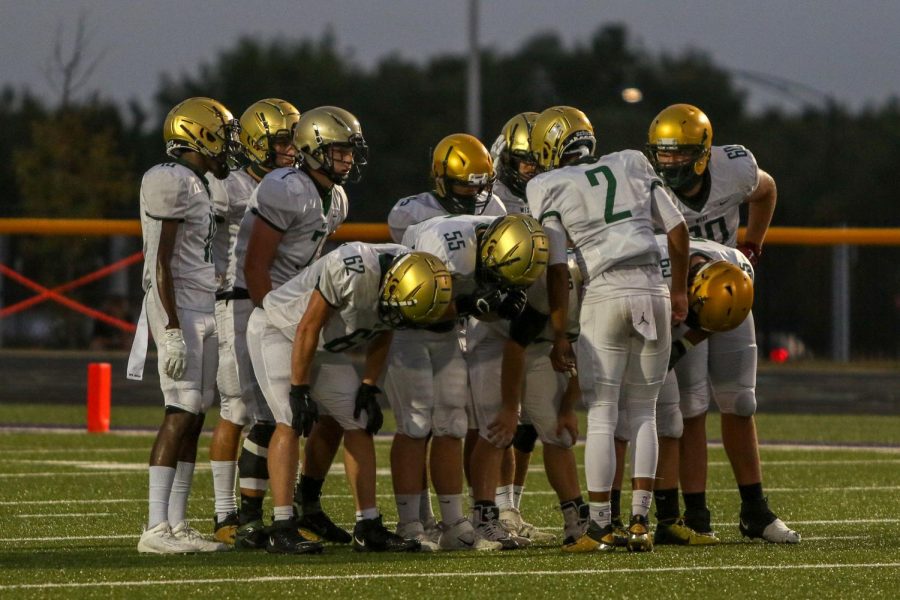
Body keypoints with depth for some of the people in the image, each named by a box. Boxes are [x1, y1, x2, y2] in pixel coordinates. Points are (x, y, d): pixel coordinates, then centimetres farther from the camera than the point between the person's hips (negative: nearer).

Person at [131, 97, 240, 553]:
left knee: (194, 418, 7)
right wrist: (173, 331, -20)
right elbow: (161, 263, -16)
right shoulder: (171, 182, -12)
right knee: (180, 415, -13)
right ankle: (156, 529, -15)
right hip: (180, 311, -10)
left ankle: (176, 524, 9)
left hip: (204, 311, 10)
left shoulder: (196, 184, 18)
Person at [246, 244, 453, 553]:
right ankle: (282, 530, -20)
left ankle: (369, 527, 6)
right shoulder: (353, 269, -37)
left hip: (326, 347, 8)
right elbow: (308, 328, -27)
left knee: (360, 424, 2)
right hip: (279, 330, -8)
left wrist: (368, 388, 0)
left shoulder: (411, 276, -14)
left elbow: (382, 333, 4)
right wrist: (299, 391, -22)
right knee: (291, 422, -19)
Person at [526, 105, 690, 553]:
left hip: (605, 297, -3)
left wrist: (559, 336, 3)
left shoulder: (549, 189, 4)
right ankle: (640, 520, 5)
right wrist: (679, 291, 24)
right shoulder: (632, 167, 15)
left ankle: (599, 527, 1)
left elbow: (557, 270, 0)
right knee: (643, 411, 12)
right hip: (653, 290, 3)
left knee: (601, 415, 2)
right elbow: (678, 231, 13)